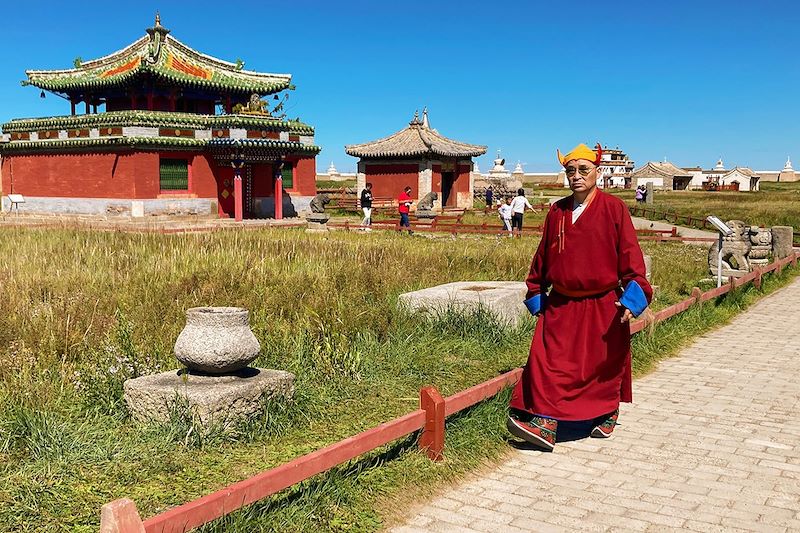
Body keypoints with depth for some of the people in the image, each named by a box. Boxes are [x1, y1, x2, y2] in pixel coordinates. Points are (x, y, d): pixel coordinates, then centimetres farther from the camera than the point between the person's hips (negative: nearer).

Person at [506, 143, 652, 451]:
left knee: (606, 365, 12)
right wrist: (536, 295, 15)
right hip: (561, 305, 3)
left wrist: (633, 294, -19)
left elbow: (629, 253, -9)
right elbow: (543, 255, 12)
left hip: (603, 306, -3)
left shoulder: (613, 208, -6)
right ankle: (545, 425, -6)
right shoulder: (557, 211, 5)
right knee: (549, 363, -7)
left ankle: (607, 417, 34)